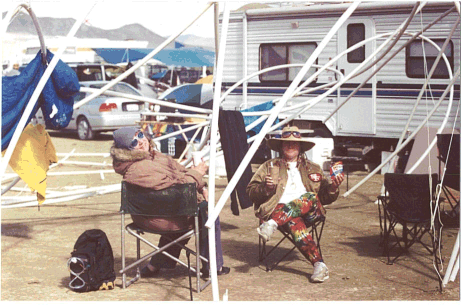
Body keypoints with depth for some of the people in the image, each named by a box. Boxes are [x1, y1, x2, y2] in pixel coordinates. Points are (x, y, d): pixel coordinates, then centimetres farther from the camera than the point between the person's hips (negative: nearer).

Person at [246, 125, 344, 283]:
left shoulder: (313, 168, 28)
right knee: (295, 223, -39)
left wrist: (333, 187, 1)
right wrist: (266, 187, -6)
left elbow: (325, 198, 23)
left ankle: (272, 224, -49)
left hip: (309, 212, 2)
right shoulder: (269, 166, 23)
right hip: (279, 209, -2)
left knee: (311, 197, -36)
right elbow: (251, 192, 15)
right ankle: (318, 264, -50)